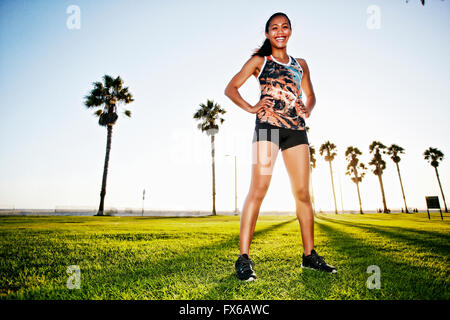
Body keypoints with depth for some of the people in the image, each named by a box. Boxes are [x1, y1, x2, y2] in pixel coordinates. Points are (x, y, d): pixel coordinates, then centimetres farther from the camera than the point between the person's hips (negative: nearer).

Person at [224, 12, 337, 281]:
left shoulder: (300, 64, 24)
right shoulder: (259, 60, 14)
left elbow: (310, 95, 32)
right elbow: (231, 88, 10)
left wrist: (308, 110, 10)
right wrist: (251, 108, -5)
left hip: (296, 129, 4)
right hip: (267, 126, -4)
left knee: (303, 193, 2)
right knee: (258, 189, -14)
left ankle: (310, 254, 12)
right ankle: (244, 258, -10)